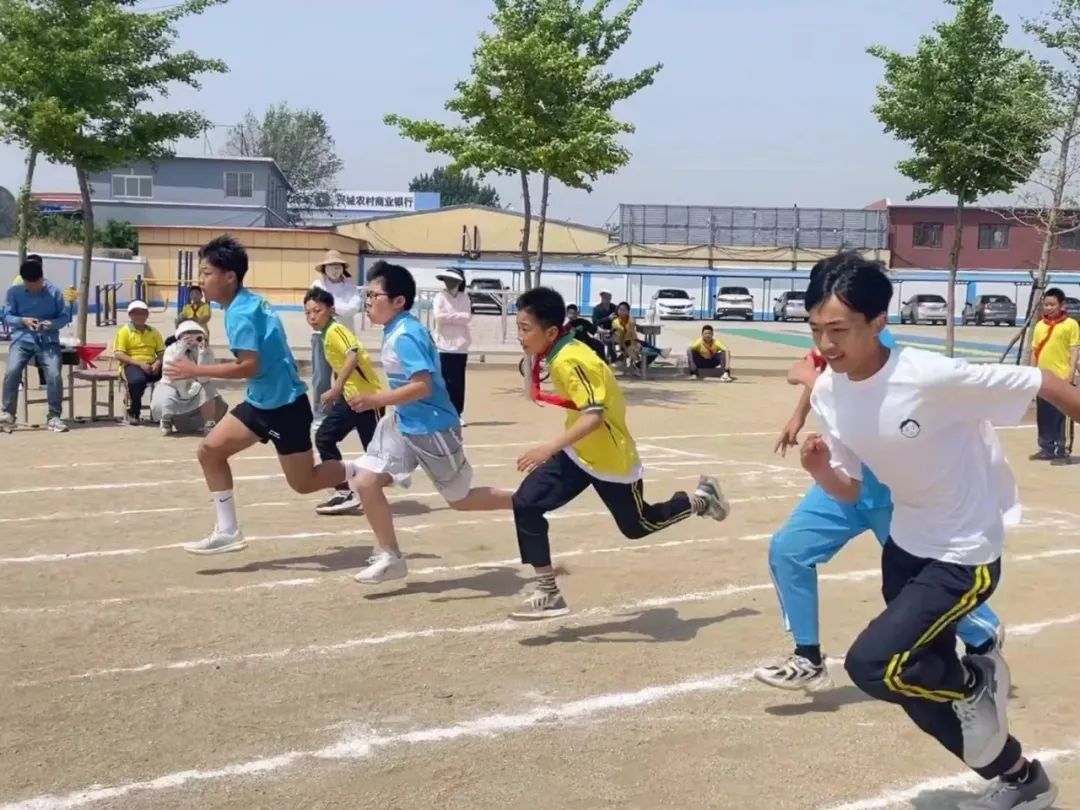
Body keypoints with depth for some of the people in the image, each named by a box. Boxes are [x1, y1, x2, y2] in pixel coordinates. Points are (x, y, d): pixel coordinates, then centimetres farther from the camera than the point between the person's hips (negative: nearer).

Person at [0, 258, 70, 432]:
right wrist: (23, 320, -14)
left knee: (54, 374, -21)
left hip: (48, 341, 0)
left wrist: (52, 324, -16)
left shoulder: (54, 291, 3)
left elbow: (65, 317, 4)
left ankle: (54, 416, -8)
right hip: (22, 340, 0)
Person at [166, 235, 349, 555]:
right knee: (210, 450, 4)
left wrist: (197, 371, -24)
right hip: (261, 401, 10)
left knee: (303, 483, 2)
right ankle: (228, 531, 8)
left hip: (284, 404, -10)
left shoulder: (241, 313, -21)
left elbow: (249, 366, -29)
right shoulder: (249, 302, 7)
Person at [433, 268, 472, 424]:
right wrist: (459, 317, -10)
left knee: (458, 382, 4)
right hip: (444, 346, -3)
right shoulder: (440, 296, 1)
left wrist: (449, 317, -10)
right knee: (445, 381, -4)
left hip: (460, 346, 3)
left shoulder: (464, 298, 9)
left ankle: (457, 414, 10)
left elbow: (467, 318, -5)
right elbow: (440, 316, -15)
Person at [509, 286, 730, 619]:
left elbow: (594, 415, -37)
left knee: (638, 526, 14)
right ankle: (548, 594, -1)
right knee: (525, 504, -8)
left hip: (611, 460, -8)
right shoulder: (564, 353, -1)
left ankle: (702, 498, 38)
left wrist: (549, 448, -44)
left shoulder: (569, 361, -28)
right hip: (579, 454, 8)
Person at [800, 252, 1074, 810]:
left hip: (965, 553, -7)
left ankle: (974, 682, 12)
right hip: (906, 544, 7)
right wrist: (821, 471, -22)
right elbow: (851, 491, 0)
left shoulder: (934, 377, -30)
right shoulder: (827, 393, -9)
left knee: (872, 666, -20)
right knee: (917, 682, 16)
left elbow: (1044, 385, -19)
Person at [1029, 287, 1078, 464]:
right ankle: (1047, 449, 19)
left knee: (1063, 417, -4)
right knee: (1044, 417, 10)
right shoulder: (1039, 325, 13)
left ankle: (1064, 451, 0)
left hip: (1062, 377, -6)